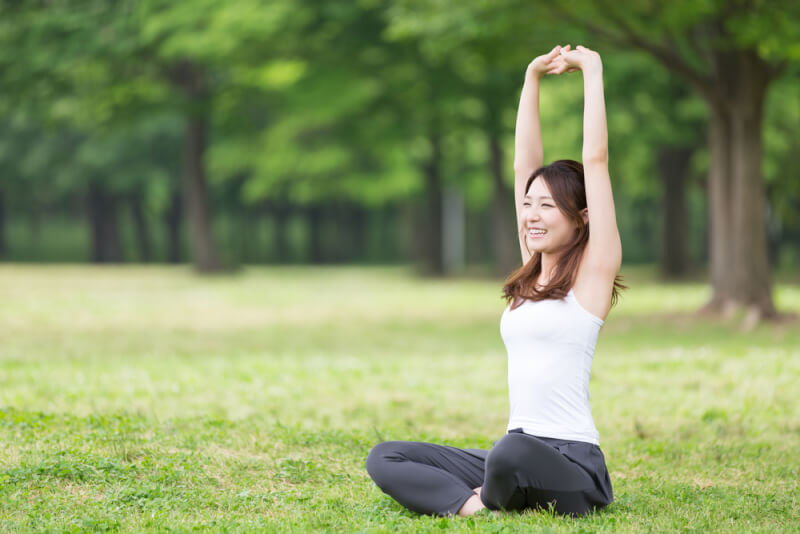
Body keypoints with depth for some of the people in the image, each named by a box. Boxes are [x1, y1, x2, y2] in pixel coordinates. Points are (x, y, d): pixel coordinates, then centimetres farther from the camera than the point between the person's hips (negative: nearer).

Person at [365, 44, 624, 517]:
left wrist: (592, 70, 0)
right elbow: (524, 164, 15)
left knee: (510, 454, -39)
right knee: (386, 459, -6)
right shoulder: (532, 273, 15)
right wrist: (533, 78, 15)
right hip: (518, 453, 6)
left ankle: (495, 502, -8)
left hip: (572, 466, -6)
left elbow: (596, 159, -6)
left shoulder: (593, 270, -3)